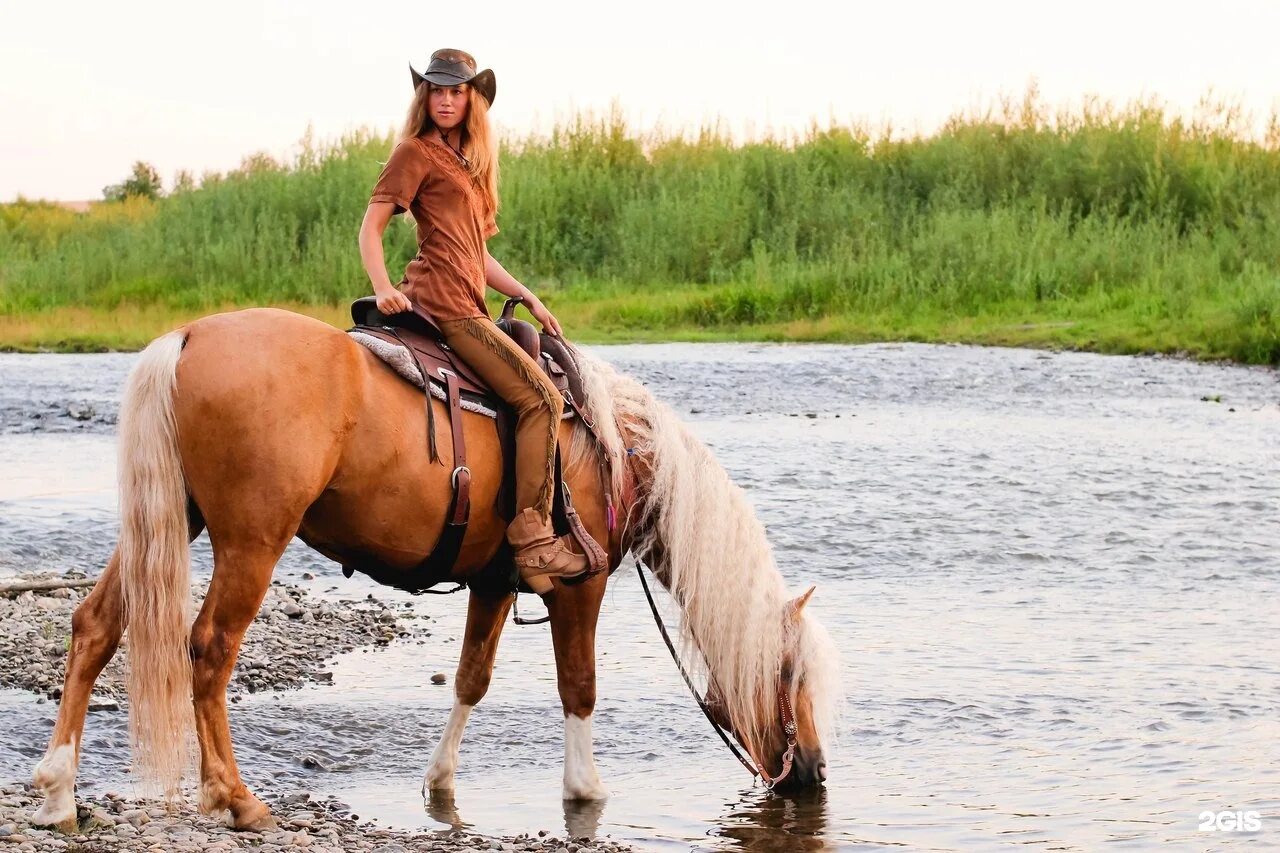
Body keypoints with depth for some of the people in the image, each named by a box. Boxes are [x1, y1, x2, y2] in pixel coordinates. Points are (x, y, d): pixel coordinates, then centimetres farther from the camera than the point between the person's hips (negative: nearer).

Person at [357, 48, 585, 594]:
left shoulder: (470, 162, 24)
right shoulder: (417, 153, 0)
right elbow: (370, 228, -7)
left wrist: (527, 297, 13)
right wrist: (383, 288, -22)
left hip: (467, 304, 9)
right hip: (443, 301, -9)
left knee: (539, 398, 10)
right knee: (541, 396, -17)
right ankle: (532, 538, -19)